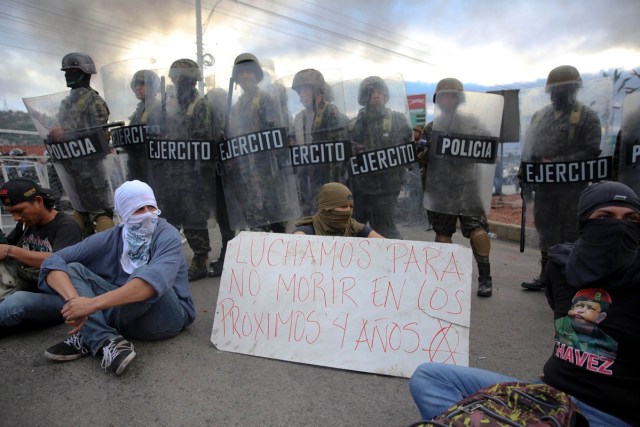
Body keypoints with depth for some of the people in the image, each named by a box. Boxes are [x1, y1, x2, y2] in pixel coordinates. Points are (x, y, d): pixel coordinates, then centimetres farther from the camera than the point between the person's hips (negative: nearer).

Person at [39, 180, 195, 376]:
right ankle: (107, 341, -27)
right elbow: (54, 261, -9)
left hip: (165, 316, -5)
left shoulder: (167, 235, -16)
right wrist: (74, 299, -29)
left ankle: (90, 338, -15)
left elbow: (155, 280, -35)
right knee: (73, 269, -6)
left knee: (145, 274, -33)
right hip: (123, 313, 5)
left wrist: (94, 303, -39)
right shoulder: (110, 238, -1)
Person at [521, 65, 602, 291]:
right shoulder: (540, 116, 13)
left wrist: (556, 163, -18)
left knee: (570, 233, 0)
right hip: (544, 186, 5)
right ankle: (546, 276, 25)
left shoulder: (587, 116, -2)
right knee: (546, 230, 13)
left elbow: (591, 152, -10)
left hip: (572, 187, -5)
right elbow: (529, 149, 16)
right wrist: (525, 175, 6)